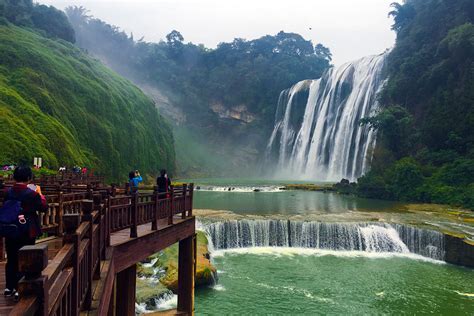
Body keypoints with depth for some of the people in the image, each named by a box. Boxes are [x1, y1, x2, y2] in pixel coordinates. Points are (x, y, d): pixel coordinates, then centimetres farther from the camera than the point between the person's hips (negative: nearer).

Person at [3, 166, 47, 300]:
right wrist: (40, 194, 7)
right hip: (28, 231, -4)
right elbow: (44, 208, -5)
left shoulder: (7, 192, -5)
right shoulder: (32, 193, -17)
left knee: (11, 258, 17)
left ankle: (9, 287, 26)